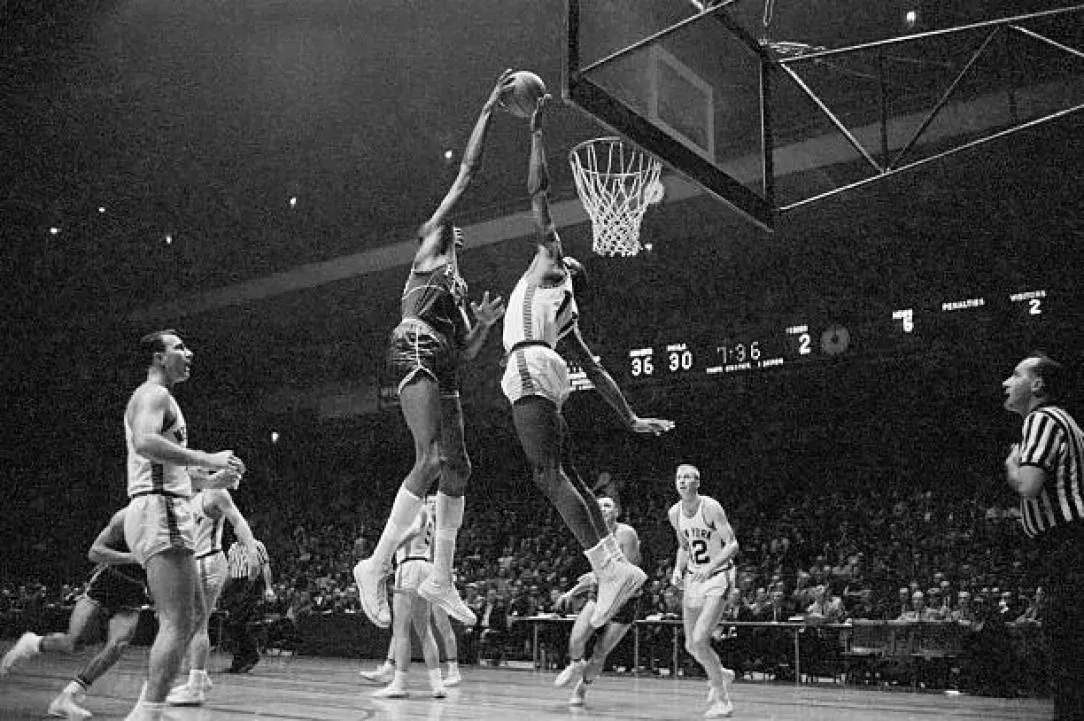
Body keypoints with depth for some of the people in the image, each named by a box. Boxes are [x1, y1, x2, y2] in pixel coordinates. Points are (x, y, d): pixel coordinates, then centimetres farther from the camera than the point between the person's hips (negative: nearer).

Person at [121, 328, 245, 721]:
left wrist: (210, 481, 23)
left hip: (165, 515, 11)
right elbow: (145, 443, -27)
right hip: (159, 512, -11)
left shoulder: (158, 398, 26)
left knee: (192, 615, 16)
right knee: (177, 623, -13)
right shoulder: (153, 394, -5)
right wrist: (206, 458, -25)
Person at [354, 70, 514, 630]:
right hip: (415, 352, -9)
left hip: (442, 368, 9)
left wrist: (484, 324, 13)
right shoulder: (428, 249, 12)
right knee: (432, 460, -20)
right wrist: (488, 110, 9)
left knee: (457, 467, 3)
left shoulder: (457, 286, 32)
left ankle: (440, 577, 7)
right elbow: (466, 173, 7)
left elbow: (466, 352, 30)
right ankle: (376, 565, -17)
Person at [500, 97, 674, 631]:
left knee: (548, 475, -18)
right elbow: (597, 372, 31)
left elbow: (538, 191, 6)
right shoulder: (567, 316, 32)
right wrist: (630, 419, 33)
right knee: (564, 476, 9)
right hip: (543, 378, 9)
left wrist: (536, 132, 13)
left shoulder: (550, 262, 14)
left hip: (530, 365, -9)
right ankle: (616, 569, 5)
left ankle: (611, 568, -27)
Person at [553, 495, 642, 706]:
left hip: (625, 600, -5)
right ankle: (575, 666, 16)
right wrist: (571, 593, 14)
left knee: (599, 655, -2)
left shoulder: (626, 533, -14)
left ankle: (582, 688, 25)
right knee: (576, 639, -17)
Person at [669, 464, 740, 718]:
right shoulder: (675, 513, 2)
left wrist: (710, 567, -32)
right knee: (691, 646, 10)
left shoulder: (710, 507, -18)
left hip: (718, 576, -7)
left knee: (699, 640, -18)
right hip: (693, 578, 7)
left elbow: (733, 545, -20)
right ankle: (722, 675, 41)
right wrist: (678, 570, 0)